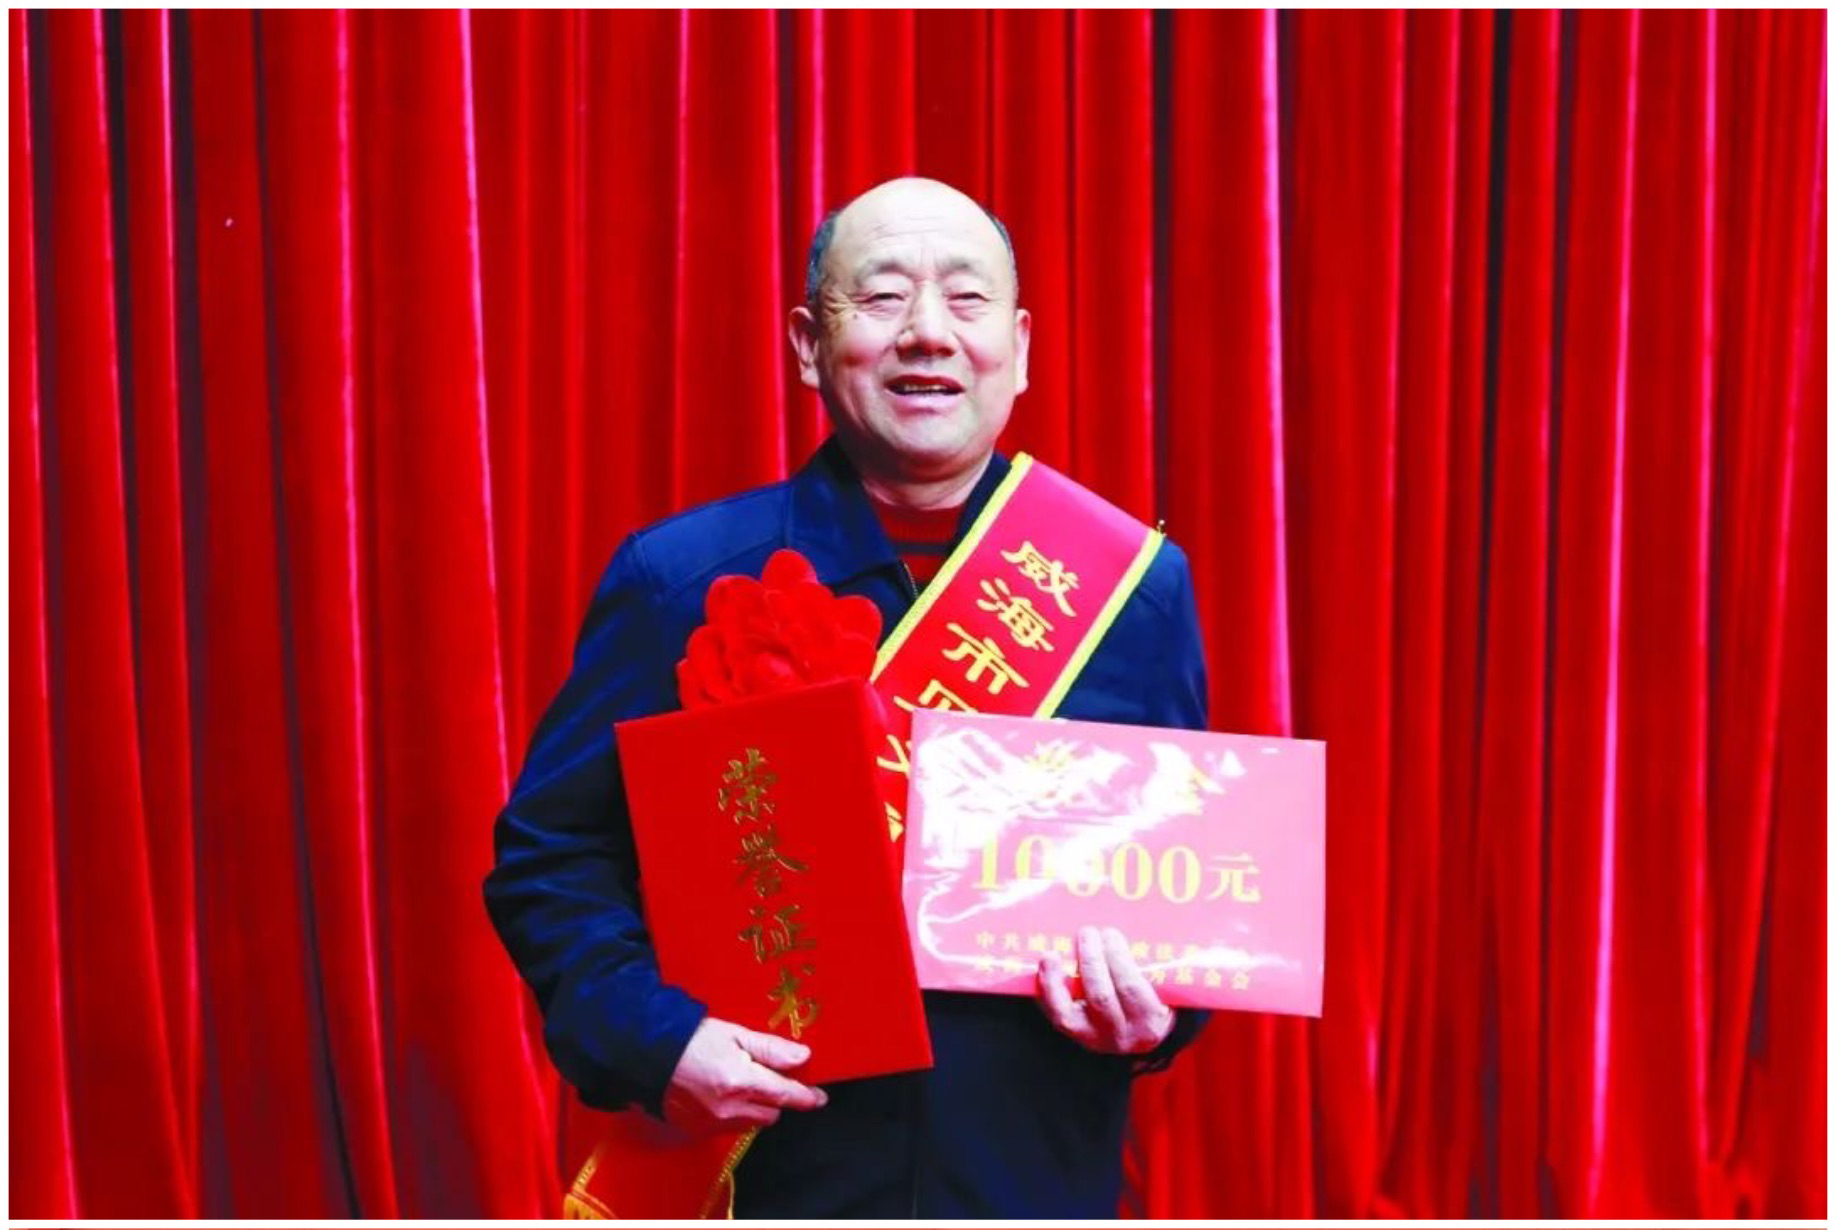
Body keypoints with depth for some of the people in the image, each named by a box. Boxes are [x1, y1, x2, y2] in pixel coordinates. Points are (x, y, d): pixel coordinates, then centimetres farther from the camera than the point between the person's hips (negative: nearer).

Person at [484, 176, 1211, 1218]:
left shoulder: (1137, 589, -2)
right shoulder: (681, 580, -6)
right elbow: (548, 856, -2)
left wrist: (1156, 1007, -13)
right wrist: (654, 1038, -15)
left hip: (1039, 1175, 1)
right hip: (762, 1175, -1)